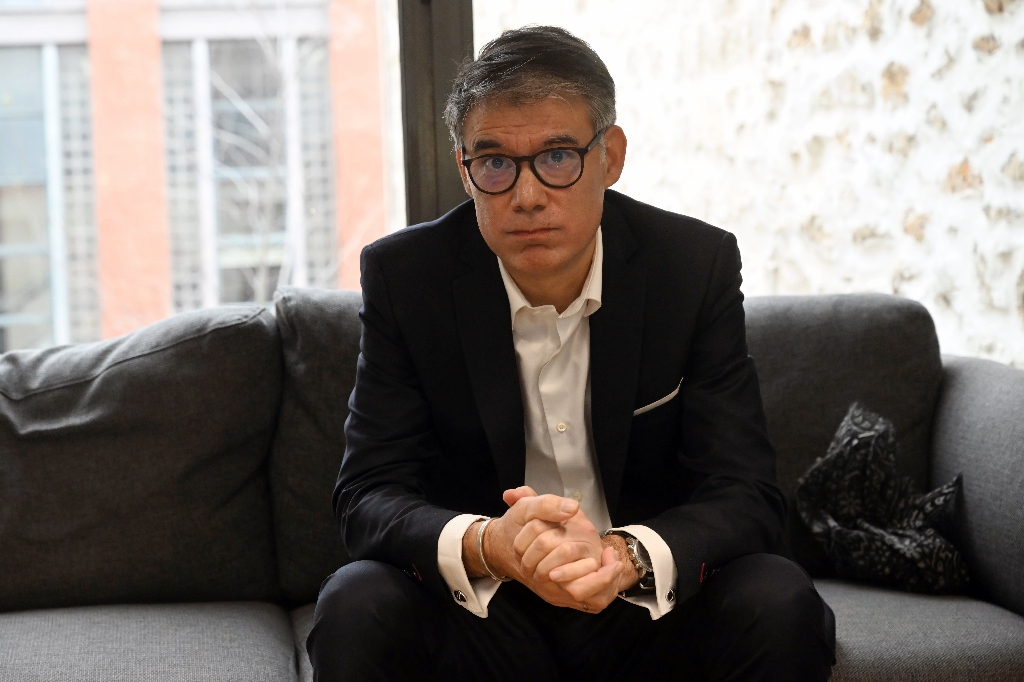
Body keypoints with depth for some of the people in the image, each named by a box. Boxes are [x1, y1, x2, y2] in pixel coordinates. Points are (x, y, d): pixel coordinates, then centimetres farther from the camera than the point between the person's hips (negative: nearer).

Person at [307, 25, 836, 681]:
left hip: (649, 607, 1)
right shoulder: (403, 275, -8)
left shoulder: (698, 266, -8)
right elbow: (370, 496, -11)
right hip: (480, 614, -1)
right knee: (356, 611, -29)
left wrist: (625, 554, -35)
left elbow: (746, 496, -12)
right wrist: (487, 546, -35)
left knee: (779, 606, -27)